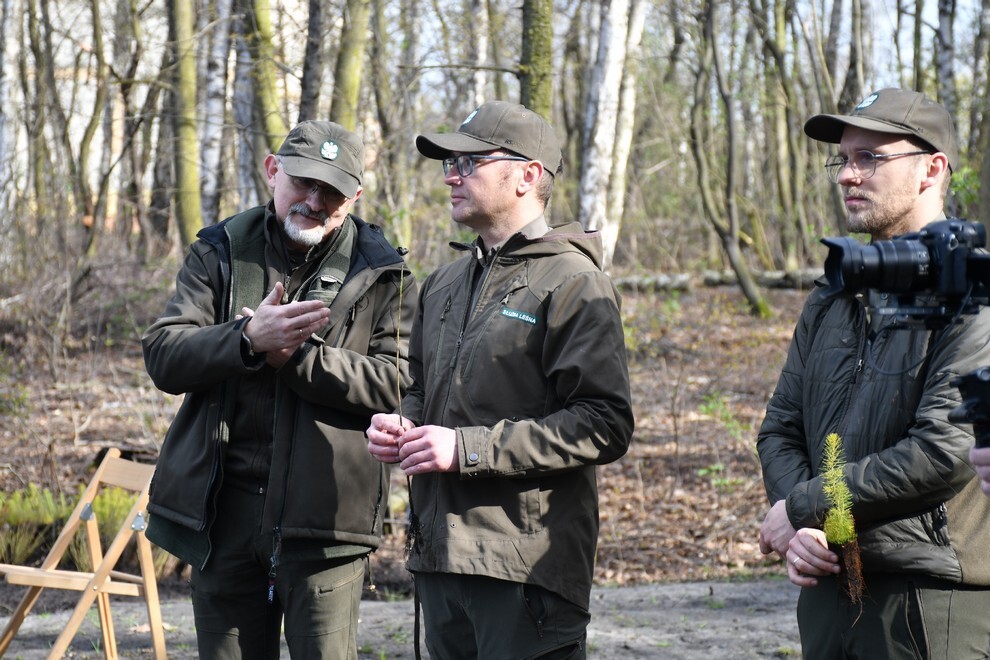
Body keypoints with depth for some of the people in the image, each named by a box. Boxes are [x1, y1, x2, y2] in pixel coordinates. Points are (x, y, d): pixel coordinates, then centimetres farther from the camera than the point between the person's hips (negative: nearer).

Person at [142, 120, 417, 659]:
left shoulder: (382, 275, 1)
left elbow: (399, 383, -10)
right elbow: (162, 356, -2)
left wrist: (296, 356, -18)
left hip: (323, 514, -3)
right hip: (223, 510, 3)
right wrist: (249, 339, -19)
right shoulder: (219, 253, 9)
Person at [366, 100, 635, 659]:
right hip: (440, 558, 8)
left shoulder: (573, 283, -7)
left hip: (526, 568, -8)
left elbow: (605, 425, -17)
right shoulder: (444, 285, 19)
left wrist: (468, 448, -19)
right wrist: (401, 425, 8)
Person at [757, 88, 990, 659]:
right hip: (828, 587, 7)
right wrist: (801, 531, -7)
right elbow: (780, 430, 14)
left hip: (935, 606, -6)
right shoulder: (833, 298, 13)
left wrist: (802, 506, -13)